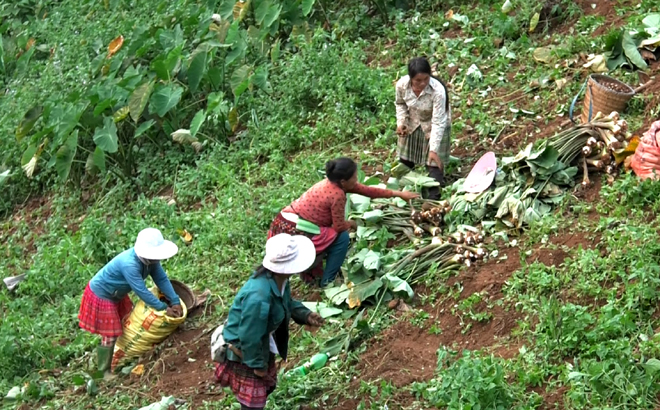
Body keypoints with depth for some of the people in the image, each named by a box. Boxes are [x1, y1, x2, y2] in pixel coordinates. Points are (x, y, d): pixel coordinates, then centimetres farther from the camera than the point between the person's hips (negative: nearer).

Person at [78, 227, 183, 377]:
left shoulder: (149, 259, -16)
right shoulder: (129, 264, -40)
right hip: (102, 296, -9)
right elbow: (142, 291, -36)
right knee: (110, 336, -2)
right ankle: (104, 371, 15)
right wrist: (163, 308, -29)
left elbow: (162, 279, -10)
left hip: (117, 295, 9)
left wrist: (175, 302, -18)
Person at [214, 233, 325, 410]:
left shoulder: (279, 279, -11)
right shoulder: (259, 296, -39)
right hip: (243, 350, -9)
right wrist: (257, 364, -19)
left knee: (268, 384, 27)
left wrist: (305, 315, -7)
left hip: (262, 344, 9)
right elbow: (250, 336, -31)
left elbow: (287, 303, 11)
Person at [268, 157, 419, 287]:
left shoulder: (334, 183, 10)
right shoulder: (338, 194, -16)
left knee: (331, 232, 27)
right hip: (294, 235, -9)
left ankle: (310, 272, 30)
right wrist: (350, 223, 14)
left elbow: (367, 190, 17)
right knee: (342, 237, 1)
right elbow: (339, 227, -9)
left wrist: (398, 194, 21)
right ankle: (327, 281, 10)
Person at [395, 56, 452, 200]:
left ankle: (433, 197, 7)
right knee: (405, 160, 18)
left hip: (433, 127, -4)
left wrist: (434, 150, -36)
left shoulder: (438, 90, -37)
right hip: (412, 125, 4)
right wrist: (400, 122, -16)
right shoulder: (402, 85, -26)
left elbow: (438, 122, -33)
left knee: (434, 161, -6)